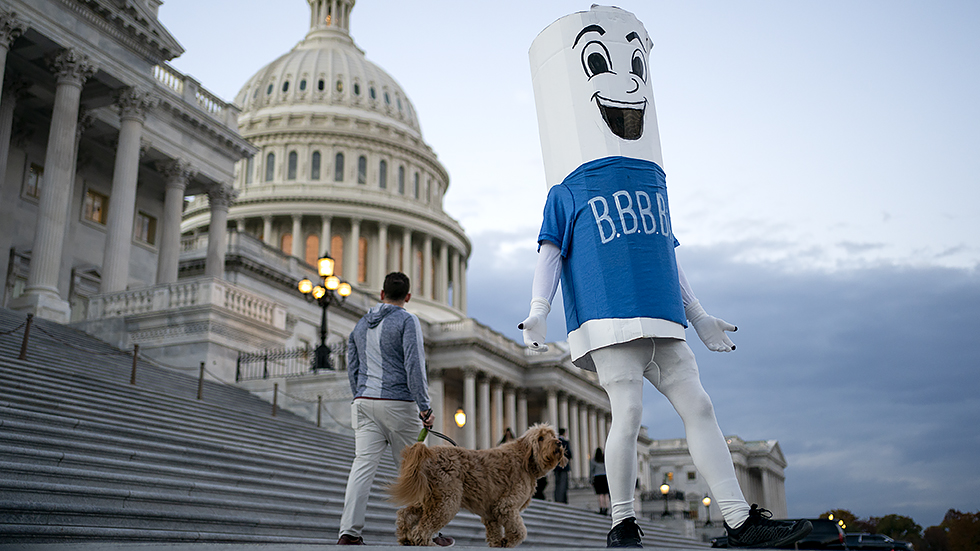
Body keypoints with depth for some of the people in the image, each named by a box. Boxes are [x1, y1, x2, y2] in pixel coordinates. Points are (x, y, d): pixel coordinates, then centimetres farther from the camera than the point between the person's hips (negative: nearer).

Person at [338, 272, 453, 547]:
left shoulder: (361, 324, 17)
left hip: (364, 402, 5)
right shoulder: (407, 320, -4)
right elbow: (414, 366, -13)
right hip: (398, 402, -5)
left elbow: (352, 369, 19)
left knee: (363, 464, -1)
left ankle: (349, 531, -8)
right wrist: (425, 407, -12)